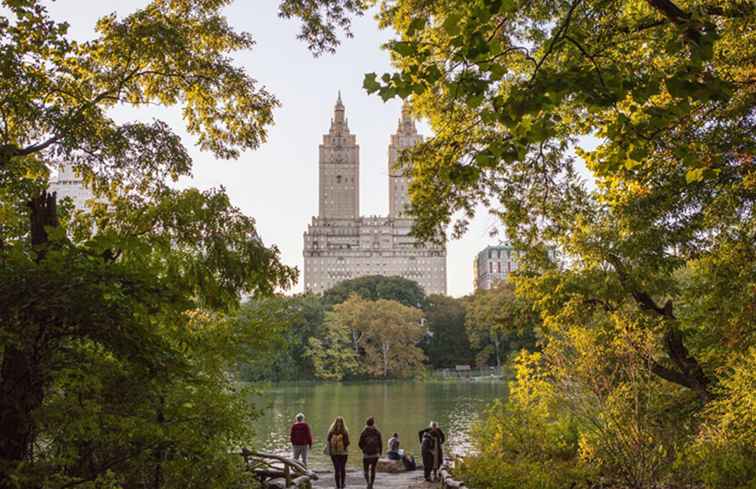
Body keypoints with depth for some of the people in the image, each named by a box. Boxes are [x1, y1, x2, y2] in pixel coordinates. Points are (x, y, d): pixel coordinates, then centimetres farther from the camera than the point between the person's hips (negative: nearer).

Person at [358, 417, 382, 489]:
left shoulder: (364, 432, -6)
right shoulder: (377, 432, -1)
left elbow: (360, 444, -4)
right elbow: (380, 443, -1)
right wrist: (380, 453, 11)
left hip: (366, 454, -2)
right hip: (375, 454, 2)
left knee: (366, 470, 8)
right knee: (373, 470, 15)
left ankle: (368, 482, -17)